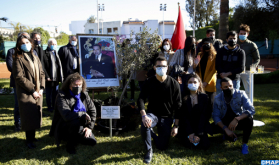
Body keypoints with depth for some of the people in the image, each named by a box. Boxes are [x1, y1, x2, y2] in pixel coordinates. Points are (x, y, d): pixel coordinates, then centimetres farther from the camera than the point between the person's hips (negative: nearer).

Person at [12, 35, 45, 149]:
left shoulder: (35, 58, 14)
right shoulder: (18, 59, -5)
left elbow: (41, 73, 13)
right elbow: (19, 77, -12)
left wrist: (41, 88, 0)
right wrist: (32, 90, -13)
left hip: (37, 92, 5)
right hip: (26, 93, -5)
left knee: (36, 115, 8)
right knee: (28, 116, -2)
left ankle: (32, 137, 21)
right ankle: (29, 140, 9)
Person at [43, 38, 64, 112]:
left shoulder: (56, 53, 18)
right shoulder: (45, 53, -6)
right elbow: (43, 66, -11)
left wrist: (60, 76, 12)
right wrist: (47, 76, -15)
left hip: (56, 78, 7)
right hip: (49, 78, -7)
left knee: (55, 93, 13)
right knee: (49, 94, 3)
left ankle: (54, 106, 24)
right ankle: (50, 107, 14)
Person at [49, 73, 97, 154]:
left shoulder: (84, 95, 0)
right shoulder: (62, 96, -17)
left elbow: (92, 111, 2)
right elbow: (66, 115, -32)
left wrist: (90, 127, -9)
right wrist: (83, 115, -24)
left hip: (79, 126, 6)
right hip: (64, 128, -6)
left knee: (92, 142, -7)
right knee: (75, 122, -37)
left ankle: (72, 138, 21)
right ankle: (70, 143, -9)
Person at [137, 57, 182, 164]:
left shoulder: (174, 84, -8)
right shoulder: (149, 82, -7)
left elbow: (177, 106, -4)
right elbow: (141, 99, -11)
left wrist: (176, 126, -7)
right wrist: (144, 115, -29)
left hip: (166, 117, 1)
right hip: (152, 114, 0)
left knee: (162, 146, -3)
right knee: (145, 125, -36)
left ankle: (152, 134, 32)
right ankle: (149, 150, -8)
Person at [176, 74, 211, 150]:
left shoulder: (204, 97, 1)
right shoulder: (184, 97, -3)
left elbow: (203, 116, -5)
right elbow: (183, 116, -6)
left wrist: (198, 134, -14)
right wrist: (190, 133, -16)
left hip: (200, 127, 1)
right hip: (186, 127, -1)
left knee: (205, 145, -18)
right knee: (190, 144, -21)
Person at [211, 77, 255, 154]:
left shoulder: (241, 94, -17)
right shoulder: (217, 99, -11)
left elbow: (251, 110, -27)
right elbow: (216, 116, -12)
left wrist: (237, 119, -42)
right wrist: (226, 129, -28)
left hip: (239, 121, -2)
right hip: (225, 122, 2)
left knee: (249, 119, -35)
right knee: (211, 128, -22)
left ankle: (244, 144, -13)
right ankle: (228, 134, 10)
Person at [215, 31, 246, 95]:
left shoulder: (241, 52, 5)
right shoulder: (221, 51, 9)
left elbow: (241, 68, -3)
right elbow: (217, 65, 2)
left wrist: (228, 73, -12)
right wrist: (222, 74, -17)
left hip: (235, 80, -1)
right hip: (221, 79, 1)